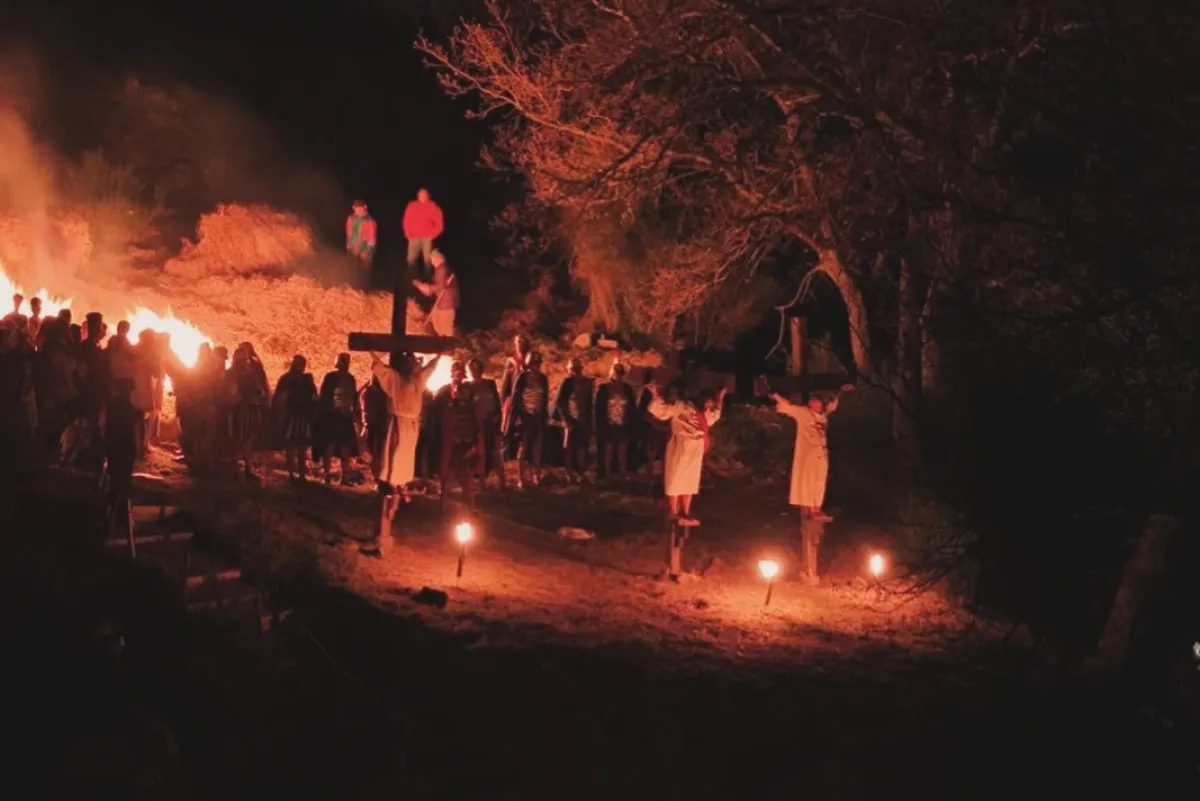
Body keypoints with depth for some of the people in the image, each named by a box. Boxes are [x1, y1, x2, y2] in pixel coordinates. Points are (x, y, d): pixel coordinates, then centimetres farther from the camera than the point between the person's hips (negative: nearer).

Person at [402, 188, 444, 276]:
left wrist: (432, 235, -5)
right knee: (411, 260, -2)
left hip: (427, 238, -2)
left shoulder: (433, 207, -2)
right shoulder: (411, 206, 4)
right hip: (414, 238, 2)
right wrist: (408, 234, 0)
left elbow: (439, 223, 0)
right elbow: (407, 221, 9)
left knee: (428, 260, -3)